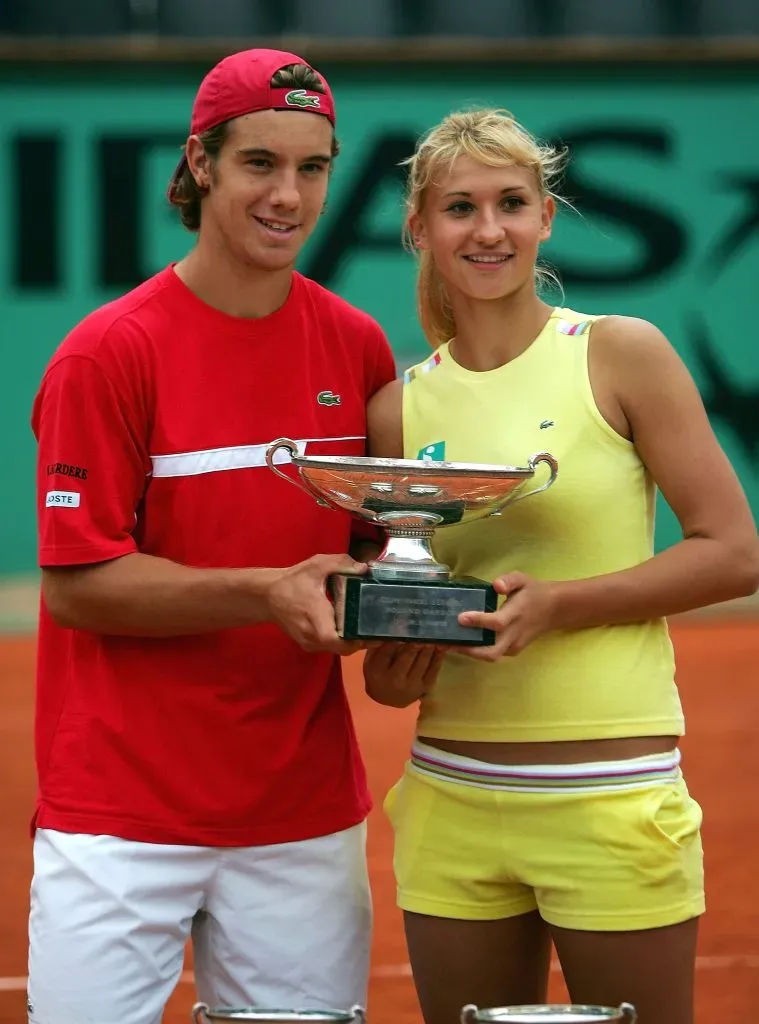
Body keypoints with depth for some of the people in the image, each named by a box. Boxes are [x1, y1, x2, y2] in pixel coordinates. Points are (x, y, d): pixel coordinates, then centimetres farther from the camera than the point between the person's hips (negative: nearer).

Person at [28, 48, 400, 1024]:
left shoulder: (358, 346, 6)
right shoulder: (105, 354, -8)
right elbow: (77, 582, -10)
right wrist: (269, 593, -20)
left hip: (305, 815, 4)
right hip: (120, 818, -4)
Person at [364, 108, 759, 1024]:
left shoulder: (621, 355, -2)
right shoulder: (402, 407, 8)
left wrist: (558, 604, -15)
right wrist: (391, 662, -7)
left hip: (608, 800, -3)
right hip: (451, 800, 4)